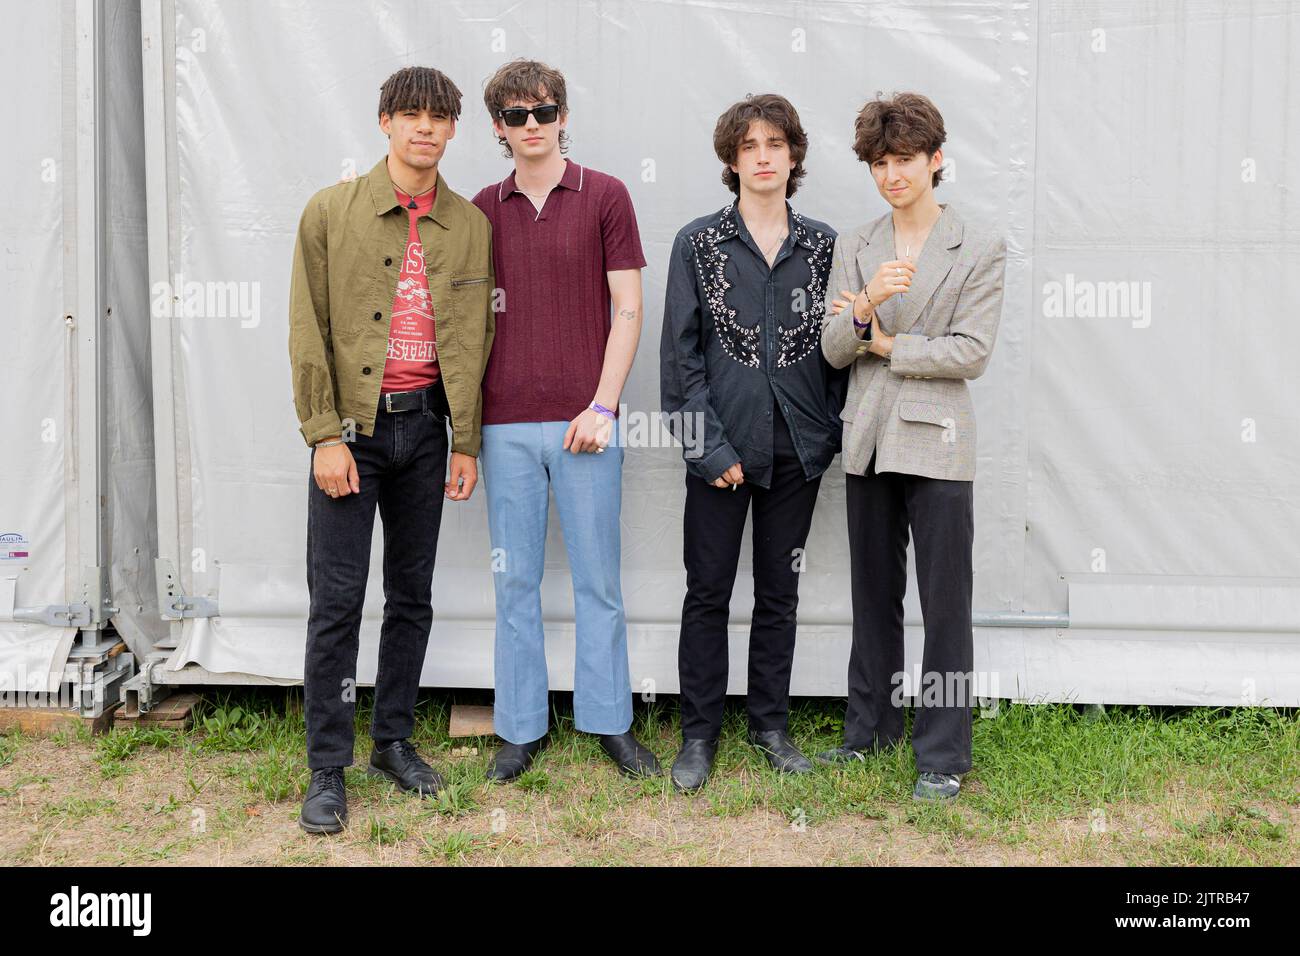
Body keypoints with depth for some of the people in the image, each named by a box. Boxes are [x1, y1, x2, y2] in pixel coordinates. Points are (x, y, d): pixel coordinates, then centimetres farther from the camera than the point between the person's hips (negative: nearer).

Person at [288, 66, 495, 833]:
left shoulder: (471, 225, 7)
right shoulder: (332, 211, -1)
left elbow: (474, 338, 7)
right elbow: (308, 330, -4)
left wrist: (467, 444, 4)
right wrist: (325, 436, -10)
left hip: (424, 425, 3)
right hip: (350, 426, -3)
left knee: (413, 595, 10)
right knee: (337, 598, -3)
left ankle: (395, 742, 25)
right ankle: (328, 770, 8)